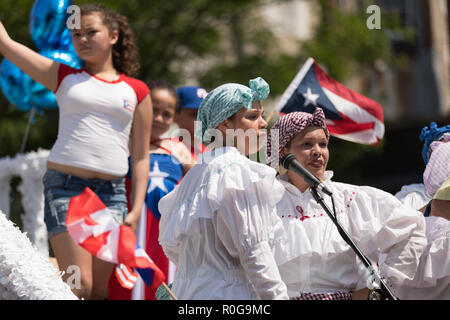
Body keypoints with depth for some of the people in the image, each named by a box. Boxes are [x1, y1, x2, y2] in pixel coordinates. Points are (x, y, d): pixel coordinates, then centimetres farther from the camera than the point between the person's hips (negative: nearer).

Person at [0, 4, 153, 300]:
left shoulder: (137, 91, 12)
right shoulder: (64, 77, 11)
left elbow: (140, 157, 11)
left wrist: (136, 209, 3)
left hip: (111, 192, 2)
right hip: (64, 186, -2)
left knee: (100, 290, -2)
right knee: (79, 286, -15)